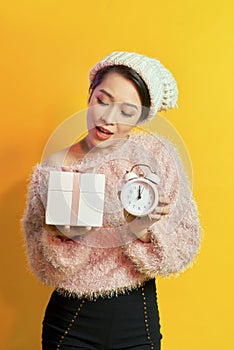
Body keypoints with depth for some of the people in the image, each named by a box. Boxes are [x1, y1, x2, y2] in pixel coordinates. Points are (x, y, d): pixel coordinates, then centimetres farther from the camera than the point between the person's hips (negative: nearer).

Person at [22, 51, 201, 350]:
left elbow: (185, 247, -10)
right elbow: (46, 268, -7)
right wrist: (66, 233, -26)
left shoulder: (156, 154, -10)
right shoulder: (54, 168, -10)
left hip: (139, 316, 1)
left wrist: (141, 229, -27)